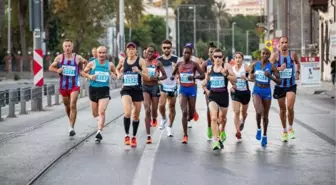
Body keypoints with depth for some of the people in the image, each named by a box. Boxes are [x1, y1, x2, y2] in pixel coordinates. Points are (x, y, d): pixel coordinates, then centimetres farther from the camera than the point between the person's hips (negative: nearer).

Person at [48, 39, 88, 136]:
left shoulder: (78, 58, -5)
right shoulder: (59, 58, -1)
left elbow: (86, 63, 14)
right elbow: (50, 67, 6)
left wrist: (82, 71, 0)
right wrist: (57, 70, -14)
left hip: (75, 85, -3)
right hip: (63, 85, 3)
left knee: (73, 105, -15)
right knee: (67, 106, 16)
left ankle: (72, 127, -14)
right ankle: (71, 121, 41)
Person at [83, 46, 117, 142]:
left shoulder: (110, 65, 2)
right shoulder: (92, 63, 0)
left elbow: (115, 75, 14)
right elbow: (84, 72, 10)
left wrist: (113, 75, -9)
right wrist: (89, 76, -10)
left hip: (104, 90, -1)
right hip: (93, 89, 1)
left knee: (101, 112, -17)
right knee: (95, 114, 13)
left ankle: (99, 131, -19)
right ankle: (100, 122, 47)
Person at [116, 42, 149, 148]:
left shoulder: (141, 61, -4)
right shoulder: (123, 61, 4)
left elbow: (147, 78, -8)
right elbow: (117, 69, 27)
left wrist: (139, 71, -24)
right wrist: (119, 74, 6)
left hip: (137, 90, 0)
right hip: (126, 90, 0)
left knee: (136, 115, 10)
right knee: (127, 112, -21)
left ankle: (134, 137, 27)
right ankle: (127, 135, -6)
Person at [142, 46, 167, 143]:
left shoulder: (157, 63, -1)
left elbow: (165, 76, 1)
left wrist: (156, 78, -15)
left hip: (155, 87, 0)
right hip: (145, 87, 0)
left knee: (154, 110, 10)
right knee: (147, 110, -13)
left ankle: (154, 119, 51)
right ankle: (148, 136, -13)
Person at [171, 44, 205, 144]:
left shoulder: (194, 64, -5)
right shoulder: (179, 64, 2)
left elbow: (203, 75, -7)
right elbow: (173, 74, 15)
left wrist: (194, 77, -25)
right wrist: (172, 77, -8)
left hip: (192, 89, 0)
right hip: (182, 89, 0)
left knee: (191, 113, 9)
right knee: (184, 112, -11)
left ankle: (188, 119, 49)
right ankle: (185, 135, -7)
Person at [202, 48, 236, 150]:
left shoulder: (226, 66, -6)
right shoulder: (210, 68, 4)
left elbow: (234, 79, -14)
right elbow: (205, 83, 20)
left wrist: (226, 74, -27)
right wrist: (206, 90, 7)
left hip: (224, 95, 0)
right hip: (213, 96, 0)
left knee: (222, 117, 20)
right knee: (213, 118, -18)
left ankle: (222, 132, 52)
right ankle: (216, 141, -20)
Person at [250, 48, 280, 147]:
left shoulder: (272, 67, -7)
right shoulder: (255, 64, 0)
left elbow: (279, 81, -7)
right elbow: (250, 74, 18)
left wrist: (270, 76, -23)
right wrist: (251, 76, -5)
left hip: (267, 92, 0)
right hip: (257, 91, 0)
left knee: (265, 115, 11)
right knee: (259, 112, -23)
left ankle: (264, 135, 31)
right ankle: (258, 128, 6)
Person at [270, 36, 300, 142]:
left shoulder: (293, 54, 0)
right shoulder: (275, 55, -7)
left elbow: (297, 63, 22)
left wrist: (297, 72, 7)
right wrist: (279, 69, -30)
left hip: (291, 85, 0)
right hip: (280, 86, 0)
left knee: (290, 107, -15)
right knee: (282, 109, 10)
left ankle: (291, 128, 7)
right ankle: (284, 131, 27)